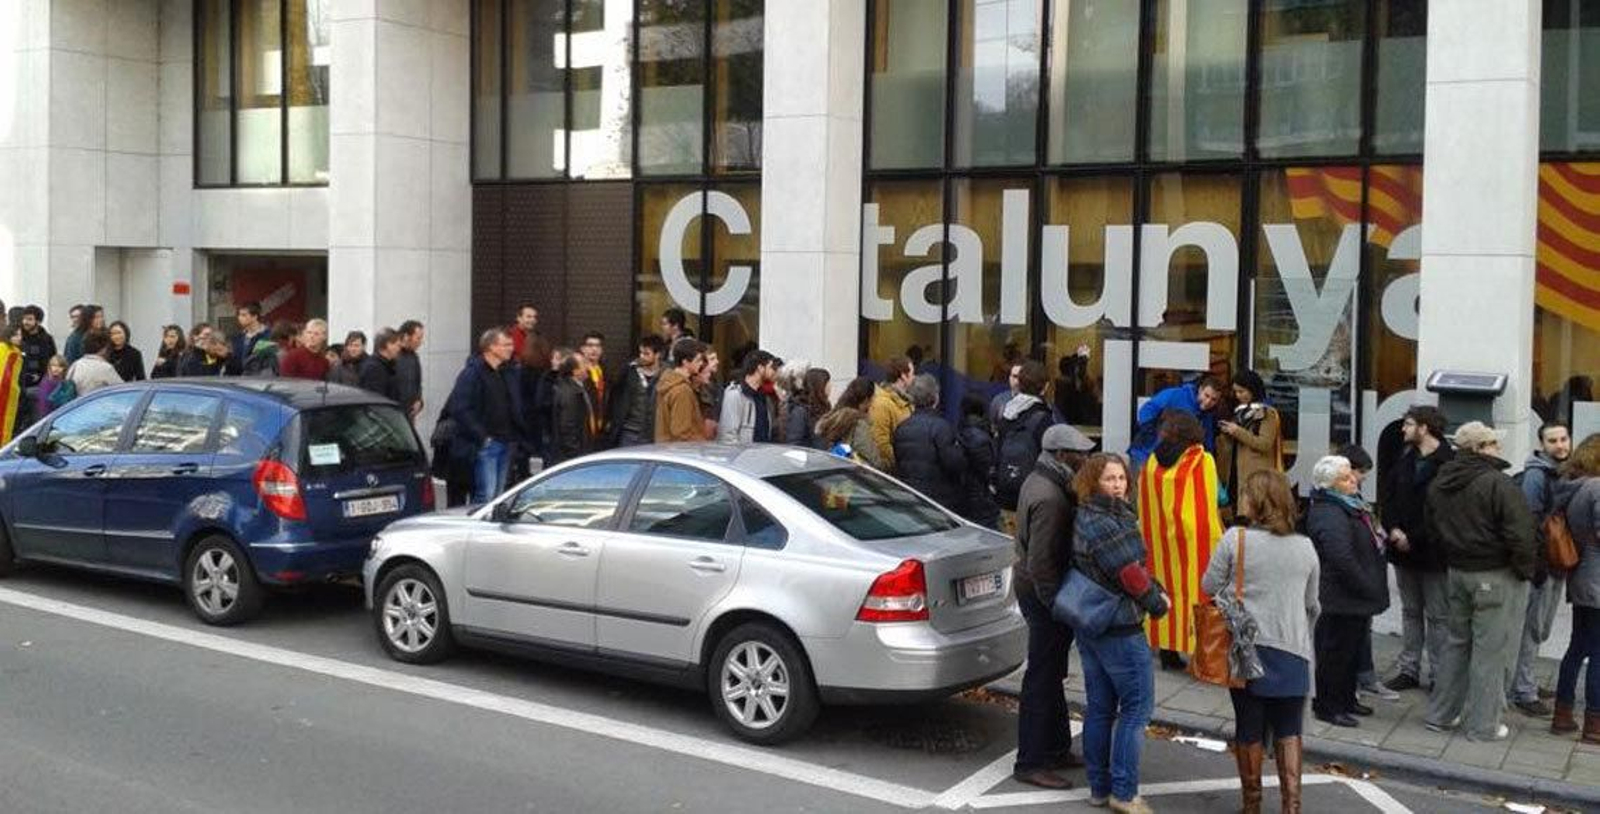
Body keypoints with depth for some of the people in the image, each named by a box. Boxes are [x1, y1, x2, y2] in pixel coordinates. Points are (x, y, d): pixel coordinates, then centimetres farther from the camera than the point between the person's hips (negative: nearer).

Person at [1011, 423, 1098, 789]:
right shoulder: (1049, 498, -25)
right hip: (1044, 594, -11)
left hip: (1034, 589, 11)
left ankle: (1056, 749, 32)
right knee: (1043, 678, -2)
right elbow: (1041, 562, -27)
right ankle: (1031, 762, 6)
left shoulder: (1037, 481, 8)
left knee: (1050, 674, 19)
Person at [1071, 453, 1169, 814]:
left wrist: (1156, 591, 2)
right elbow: (1131, 576, -19)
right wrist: (1158, 604, -2)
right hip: (1120, 629, -10)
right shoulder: (1105, 524, -20)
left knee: (1099, 708, 13)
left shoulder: (1086, 519, 11)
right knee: (1136, 706, -1)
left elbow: (1133, 566, 15)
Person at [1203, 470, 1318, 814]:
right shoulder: (1305, 547, 2)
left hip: (1247, 645, -2)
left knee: (1249, 730, 10)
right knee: (1288, 731, 12)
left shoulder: (1235, 539, -10)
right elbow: (1313, 605, 11)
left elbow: (1209, 586, -4)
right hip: (1292, 650, 2)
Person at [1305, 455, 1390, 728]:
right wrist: (1368, 588, -21)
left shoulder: (1351, 505, 12)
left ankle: (1346, 698, 33)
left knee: (1352, 650, 20)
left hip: (1358, 598, 11)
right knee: (1336, 650, 0)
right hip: (1343, 600, -11)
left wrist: (1373, 588, 16)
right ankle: (1326, 706, 11)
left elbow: (1371, 546, 23)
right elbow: (1341, 559, -31)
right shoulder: (1328, 515, -24)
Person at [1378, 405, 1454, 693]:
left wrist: (1414, 538, -17)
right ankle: (1408, 669, 23)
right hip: (1404, 550, 7)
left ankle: (1438, 674, 10)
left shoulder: (1448, 463, -15)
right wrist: (1393, 528, -5)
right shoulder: (1405, 459, 9)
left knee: (1437, 615, 3)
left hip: (1432, 550, -7)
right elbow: (1386, 494, 10)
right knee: (1410, 612, 15)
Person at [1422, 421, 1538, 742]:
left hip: (1457, 571, 7)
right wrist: (1525, 570, -6)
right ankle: (1482, 725, 9)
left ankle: (1440, 714, 23)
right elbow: (1520, 535, -20)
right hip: (1496, 576, -7)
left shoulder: (1439, 484, 7)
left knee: (1457, 642, 19)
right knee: (1490, 649, 2)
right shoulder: (1497, 484, -19)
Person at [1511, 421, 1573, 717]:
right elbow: (1529, 523, -19)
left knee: (1540, 629, 16)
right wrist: (1536, 565, -21)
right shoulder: (1536, 475, -14)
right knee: (1531, 629, -2)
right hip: (1541, 564, -8)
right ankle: (1523, 692, 4)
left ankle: (1524, 682, 27)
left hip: (1558, 563, 8)